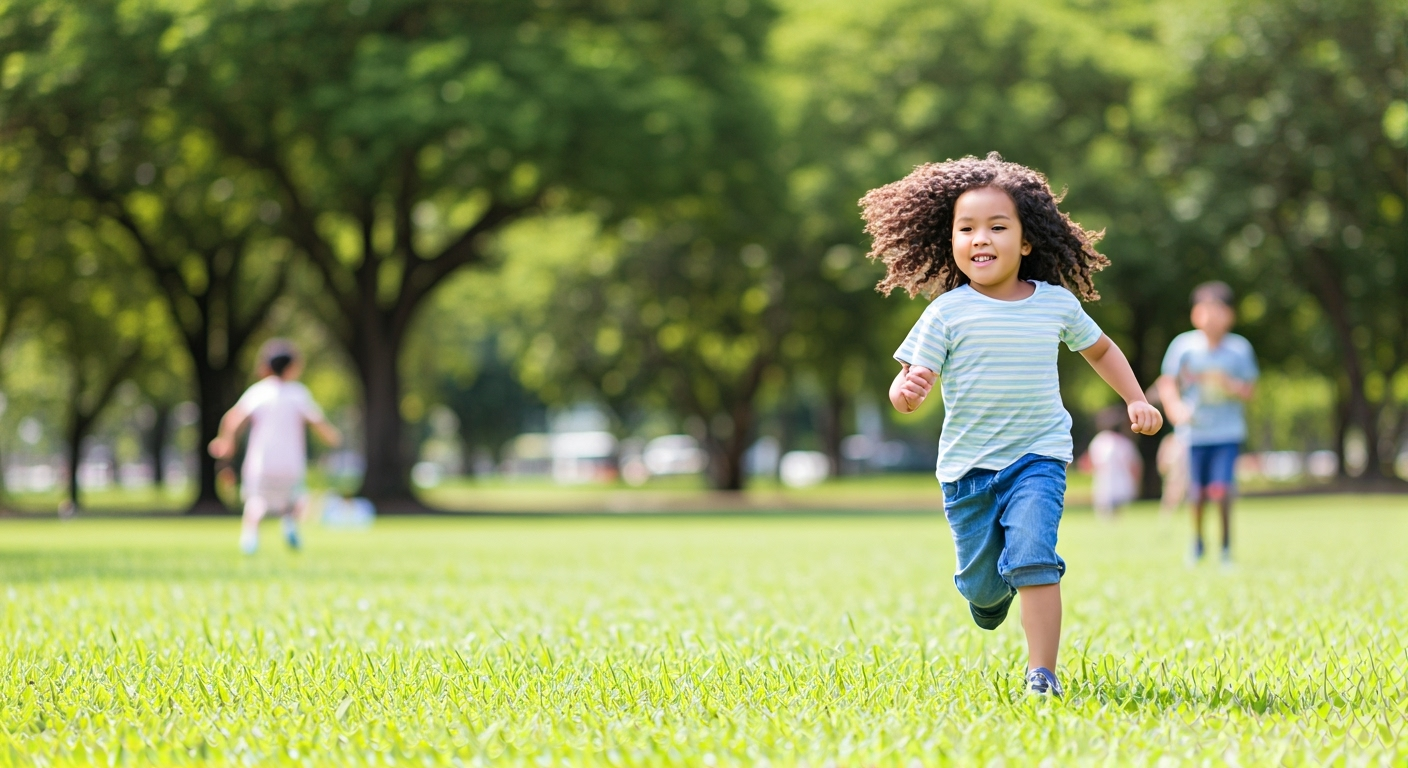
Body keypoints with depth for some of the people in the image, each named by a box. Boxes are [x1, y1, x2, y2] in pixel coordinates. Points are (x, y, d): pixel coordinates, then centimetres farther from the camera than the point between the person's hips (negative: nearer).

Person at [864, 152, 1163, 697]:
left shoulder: (1056, 303, 1)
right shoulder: (948, 312, -8)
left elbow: (1099, 349, 21)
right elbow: (909, 388, -12)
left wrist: (1136, 400, 13)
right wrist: (907, 391, -35)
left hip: (1037, 458, 0)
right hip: (968, 465, 0)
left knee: (1033, 558, -22)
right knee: (979, 584, 10)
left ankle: (1042, 675, -17)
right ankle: (994, 589, 48)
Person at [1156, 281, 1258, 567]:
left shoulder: (1240, 348, 1)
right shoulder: (1184, 345, -2)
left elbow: (1249, 390, 5)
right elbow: (1167, 383, 1)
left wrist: (1230, 385, -16)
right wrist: (1175, 407, -17)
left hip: (1228, 430, 0)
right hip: (1194, 430, 0)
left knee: (1222, 490, -13)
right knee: (1197, 494, 3)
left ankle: (1226, 546, 4)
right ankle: (1197, 543, 27)